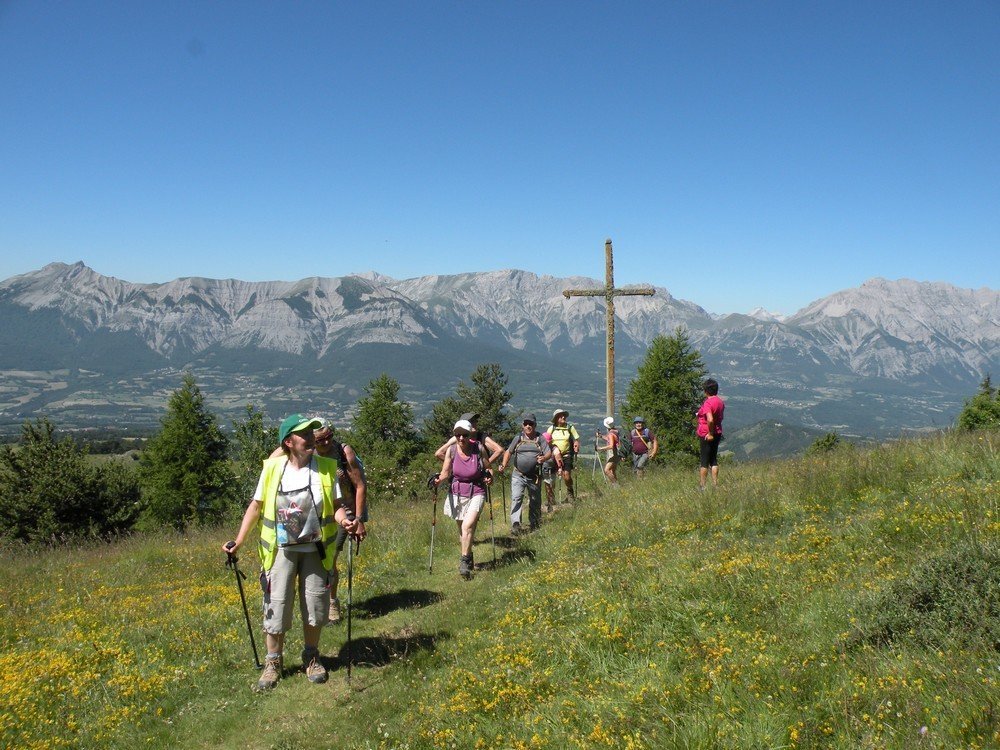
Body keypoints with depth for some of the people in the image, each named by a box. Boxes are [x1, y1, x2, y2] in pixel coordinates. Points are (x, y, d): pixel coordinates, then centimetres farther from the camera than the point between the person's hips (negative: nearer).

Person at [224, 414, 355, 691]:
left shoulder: (326, 467, -5)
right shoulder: (272, 468, -5)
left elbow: (335, 506, -2)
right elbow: (256, 506, 2)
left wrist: (344, 520, -24)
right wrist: (239, 541, -4)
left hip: (315, 549, 1)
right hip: (281, 550, 0)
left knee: (315, 604, 8)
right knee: (276, 606, 3)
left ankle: (312, 656, 30)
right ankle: (273, 662, 23)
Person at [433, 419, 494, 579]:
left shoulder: (478, 449, -10)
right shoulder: (451, 450, -7)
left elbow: (488, 468, 2)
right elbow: (445, 473, -3)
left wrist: (489, 477, -19)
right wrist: (439, 480, -23)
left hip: (476, 493, -2)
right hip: (456, 494, 3)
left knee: (468, 526, -19)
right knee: (461, 529, 12)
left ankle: (464, 562, -9)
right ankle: (469, 557, 33)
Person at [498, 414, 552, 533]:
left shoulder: (540, 439, 5)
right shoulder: (518, 438, 7)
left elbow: (549, 453, -1)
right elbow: (508, 452, 11)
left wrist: (544, 458, -24)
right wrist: (503, 465, -4)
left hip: (534, 477, 1)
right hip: (518, 475, -1)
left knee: (535, 501, 13)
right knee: (516, 498, -17)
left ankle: (534, 523, 31)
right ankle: (515, 524, -23)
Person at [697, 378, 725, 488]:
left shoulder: (708, 402, -20)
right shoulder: (720, 401, 8)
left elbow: (710, 419, -31)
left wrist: (710, 433, -21)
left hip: (706, 435, -8)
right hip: (717, 433, 8)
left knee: (704, 460, 0)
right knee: (714, 460, 13)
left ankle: (702, 485, 5)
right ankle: (715, 484, 14)